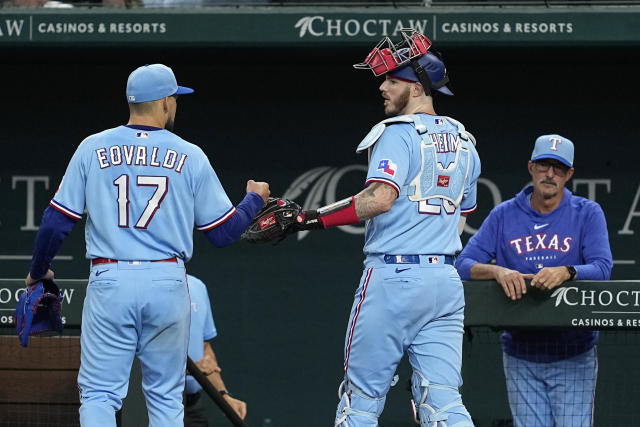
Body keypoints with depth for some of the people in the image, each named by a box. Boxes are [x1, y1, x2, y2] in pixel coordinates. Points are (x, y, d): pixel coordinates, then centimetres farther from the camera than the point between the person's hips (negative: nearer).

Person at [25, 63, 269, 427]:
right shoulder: (190, 157, 2)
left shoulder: (93, 149, 2)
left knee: (99, 394, 0)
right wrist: (255, 199, 26)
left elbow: (56, 223, 1)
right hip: (168, 285, 1)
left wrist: (38, 271, 19)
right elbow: (224, 232, 6)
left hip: (110, 283, -1)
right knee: (166, 397, 10)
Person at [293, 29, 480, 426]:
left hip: (392, 279, -7)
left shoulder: (399, 132, -9)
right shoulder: (463, 142, 16)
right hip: (447, 281, 7)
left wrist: (313, 218, -19)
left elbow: (380, 197, -22)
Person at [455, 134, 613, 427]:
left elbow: (602, 268, -13)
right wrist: (498, 271, -25)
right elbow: (464, 265, -3)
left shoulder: (588, 214, 1)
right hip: (521, 356, 2)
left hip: (573, 358, -2)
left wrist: (566, 272, -35)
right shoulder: (504, 216, 5)